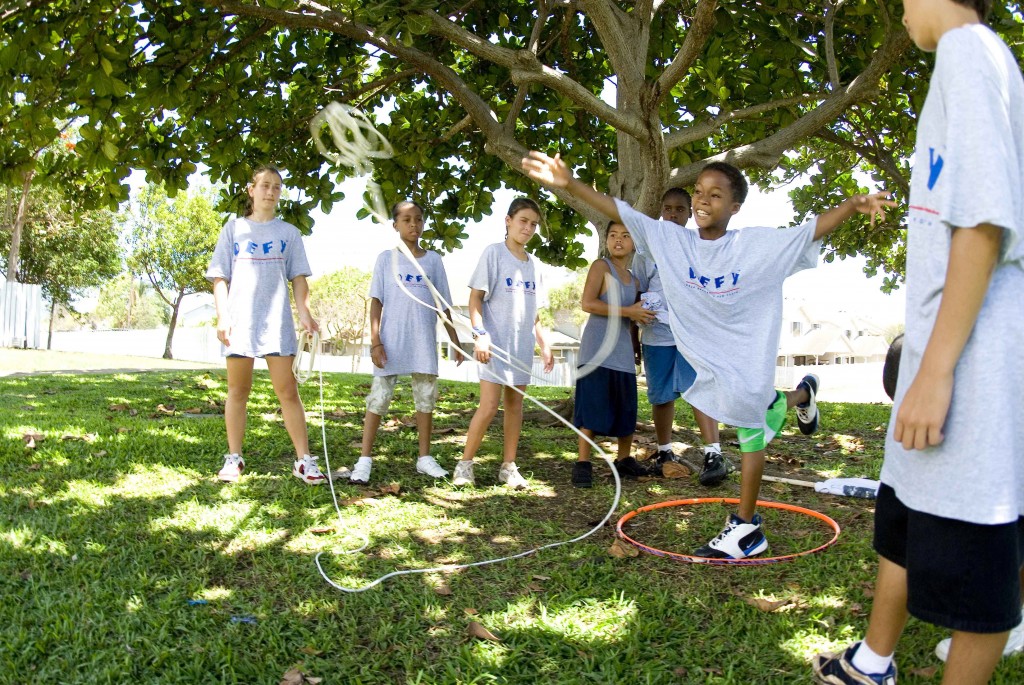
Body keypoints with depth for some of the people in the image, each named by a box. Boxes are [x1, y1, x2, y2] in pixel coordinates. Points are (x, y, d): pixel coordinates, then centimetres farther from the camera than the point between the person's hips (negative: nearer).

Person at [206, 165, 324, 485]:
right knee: (238, 390, 6)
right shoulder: (234, 228, 12)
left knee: (287, 390, -4)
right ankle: (234, 458, 15)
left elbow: (298, 278, 8)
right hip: (240, 319, 1)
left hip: (277, 320, 0)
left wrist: (304, 313, -6)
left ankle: (303, 460, -3)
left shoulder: (288, 232, 13)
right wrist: (222, 316, -3)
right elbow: (220, 277, 8)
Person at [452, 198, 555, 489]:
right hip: (496, 343, -6)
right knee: (489, 406, -11)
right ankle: (465, 464, 4)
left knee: (515, 404, 9)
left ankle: (508, 466, 18)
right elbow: (475, 298, -9)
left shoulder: (533, 264, 13)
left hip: (522, 344, 6)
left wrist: (544, 344, 15)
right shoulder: (494, 252, -4)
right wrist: (480, 334, -19)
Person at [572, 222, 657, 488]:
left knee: (626, 408, 11)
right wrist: (628, 311, -17)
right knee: (592, 405, -8)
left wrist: (642, 315, 4)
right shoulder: (601, 267, -3)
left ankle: (624, 459, 25)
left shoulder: (633, 279, 17)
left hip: (623, 353, 7)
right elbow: (587, 303, -16)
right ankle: (583, 463, -1)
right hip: (597, 351, -7)